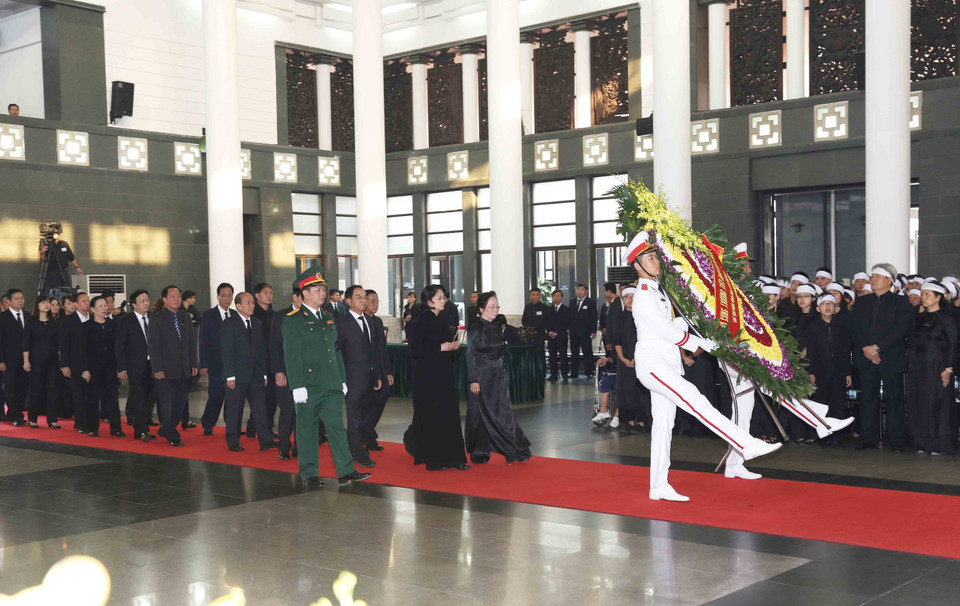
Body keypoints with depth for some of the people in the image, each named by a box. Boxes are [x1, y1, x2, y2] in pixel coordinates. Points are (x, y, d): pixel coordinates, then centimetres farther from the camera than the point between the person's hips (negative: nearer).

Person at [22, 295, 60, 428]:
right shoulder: (31, 322, 0)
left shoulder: (54, 323, 9)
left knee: (52, 389, -2)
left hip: (52, 360, 3)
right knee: (36, 389, 1)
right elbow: (26, 343, -2)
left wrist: (60, 360, 5)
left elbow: (57, 342, 10)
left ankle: (52, 420, 1)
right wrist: (26, 361, -8)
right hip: (36, 360, -3)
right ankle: (33, 419, 12)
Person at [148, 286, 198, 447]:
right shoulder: (156, 319, -5)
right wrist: (157, 369, -14)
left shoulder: (185, 317, 11)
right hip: (166, 371, -5)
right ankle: (173, 437, 11)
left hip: (183, 370, 5)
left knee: (181, 403, 8)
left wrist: (193, 364, 9)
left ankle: (165, 430, 25)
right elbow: (154, 346, -9)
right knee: (167, 405, 0)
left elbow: (191, 342, 14)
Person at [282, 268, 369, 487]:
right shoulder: (293, 320, -7)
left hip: (331, 386, 6)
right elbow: (291, 355, -11)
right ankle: (309, 473, 15)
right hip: (308, 386, -6)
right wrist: (297, 386, -16)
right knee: (308, 429, 5)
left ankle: (346, 472, 3)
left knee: (337, 426, 3)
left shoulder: (329, 318, 14)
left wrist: (342, 379, 14)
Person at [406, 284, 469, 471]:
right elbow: (415, 351, -17)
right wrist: (440, 348, -17)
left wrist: (453, 346, 3)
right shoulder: (421, 322, -11)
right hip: (427, 376, -8)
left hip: (444, 375, 8)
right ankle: (434, 460, 7)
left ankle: (452, 458, 10)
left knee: (449, 415, 6)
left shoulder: (441, 321, 13)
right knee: (431, 417, -2)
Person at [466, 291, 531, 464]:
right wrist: (473, 380, -15)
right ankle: (479, 454, 8)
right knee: (482, 414, 0)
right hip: (482, 377, -7)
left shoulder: (496, 328, 11)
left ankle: (514, 452, 3)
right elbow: (470, 356, -11)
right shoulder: (475, 330, -10)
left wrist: (504, 375, 17)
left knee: (504, 412, 3)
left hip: (498, 377, 7)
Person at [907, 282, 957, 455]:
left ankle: (938, 445, 4)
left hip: (937, 367, -6)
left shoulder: (946, 319, -5)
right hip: (918, 368, 6)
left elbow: (952, 345, -7)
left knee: (936, 405, -3)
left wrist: (948, 369, -13)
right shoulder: (919, 318, 12)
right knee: (918, 405, 5)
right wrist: (911, 364, 7)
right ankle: (923, 444, 13)